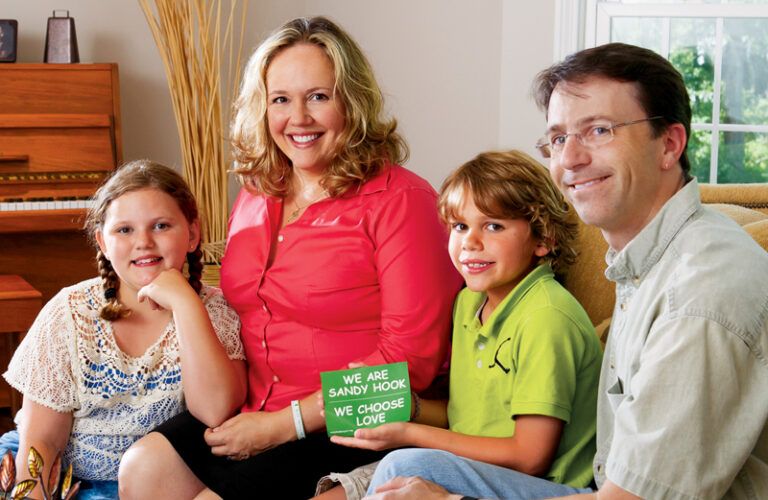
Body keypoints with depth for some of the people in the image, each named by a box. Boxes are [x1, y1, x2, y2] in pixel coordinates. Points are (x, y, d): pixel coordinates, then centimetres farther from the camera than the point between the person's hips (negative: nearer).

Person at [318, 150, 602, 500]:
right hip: (472, 471, 8)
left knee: (405, 465, -23)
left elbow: (529, 458, -18)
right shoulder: (469, 302, 8)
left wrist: (412, 435, -15)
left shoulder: (546, 317, -18)